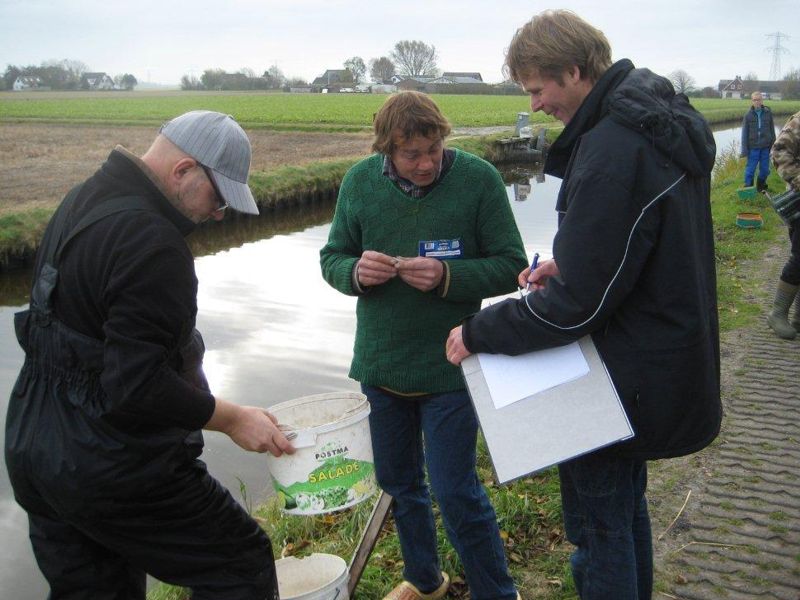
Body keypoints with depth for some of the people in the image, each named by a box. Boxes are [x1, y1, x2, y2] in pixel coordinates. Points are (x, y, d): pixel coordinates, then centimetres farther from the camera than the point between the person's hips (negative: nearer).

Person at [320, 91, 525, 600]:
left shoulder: (478, 179, -13)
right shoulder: (361, 181, -4)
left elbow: (511, 266, -10)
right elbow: (332, 257, 4)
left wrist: (447, 277, -26)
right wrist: (355, 272, -19)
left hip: (448, 367, -4)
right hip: (380, 364, 4)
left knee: (456, 492, 0)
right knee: (399, 483, 19)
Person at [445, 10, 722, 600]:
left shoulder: (610, 151, -27)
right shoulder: (664, 119, 5)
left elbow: (579, 303, -26)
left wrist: (480, 331, -15)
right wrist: (569, 265, 3)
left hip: (625, 376, -10)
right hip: (665, 363, 10)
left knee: (597, 522, 5)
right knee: (625, 502, 26)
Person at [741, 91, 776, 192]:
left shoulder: (768, 113, 1)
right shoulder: (748, 115, -3)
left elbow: (772, 130, 7)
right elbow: (745, 133, -1)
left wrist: (773, 144, 5)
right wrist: (744, 149, -5)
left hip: (765, 147, 2)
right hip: (753, 147, -2)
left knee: (765, 168, 10)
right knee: (750, 168, -1)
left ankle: (761, 186, 27)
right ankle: (748, 187, 11)